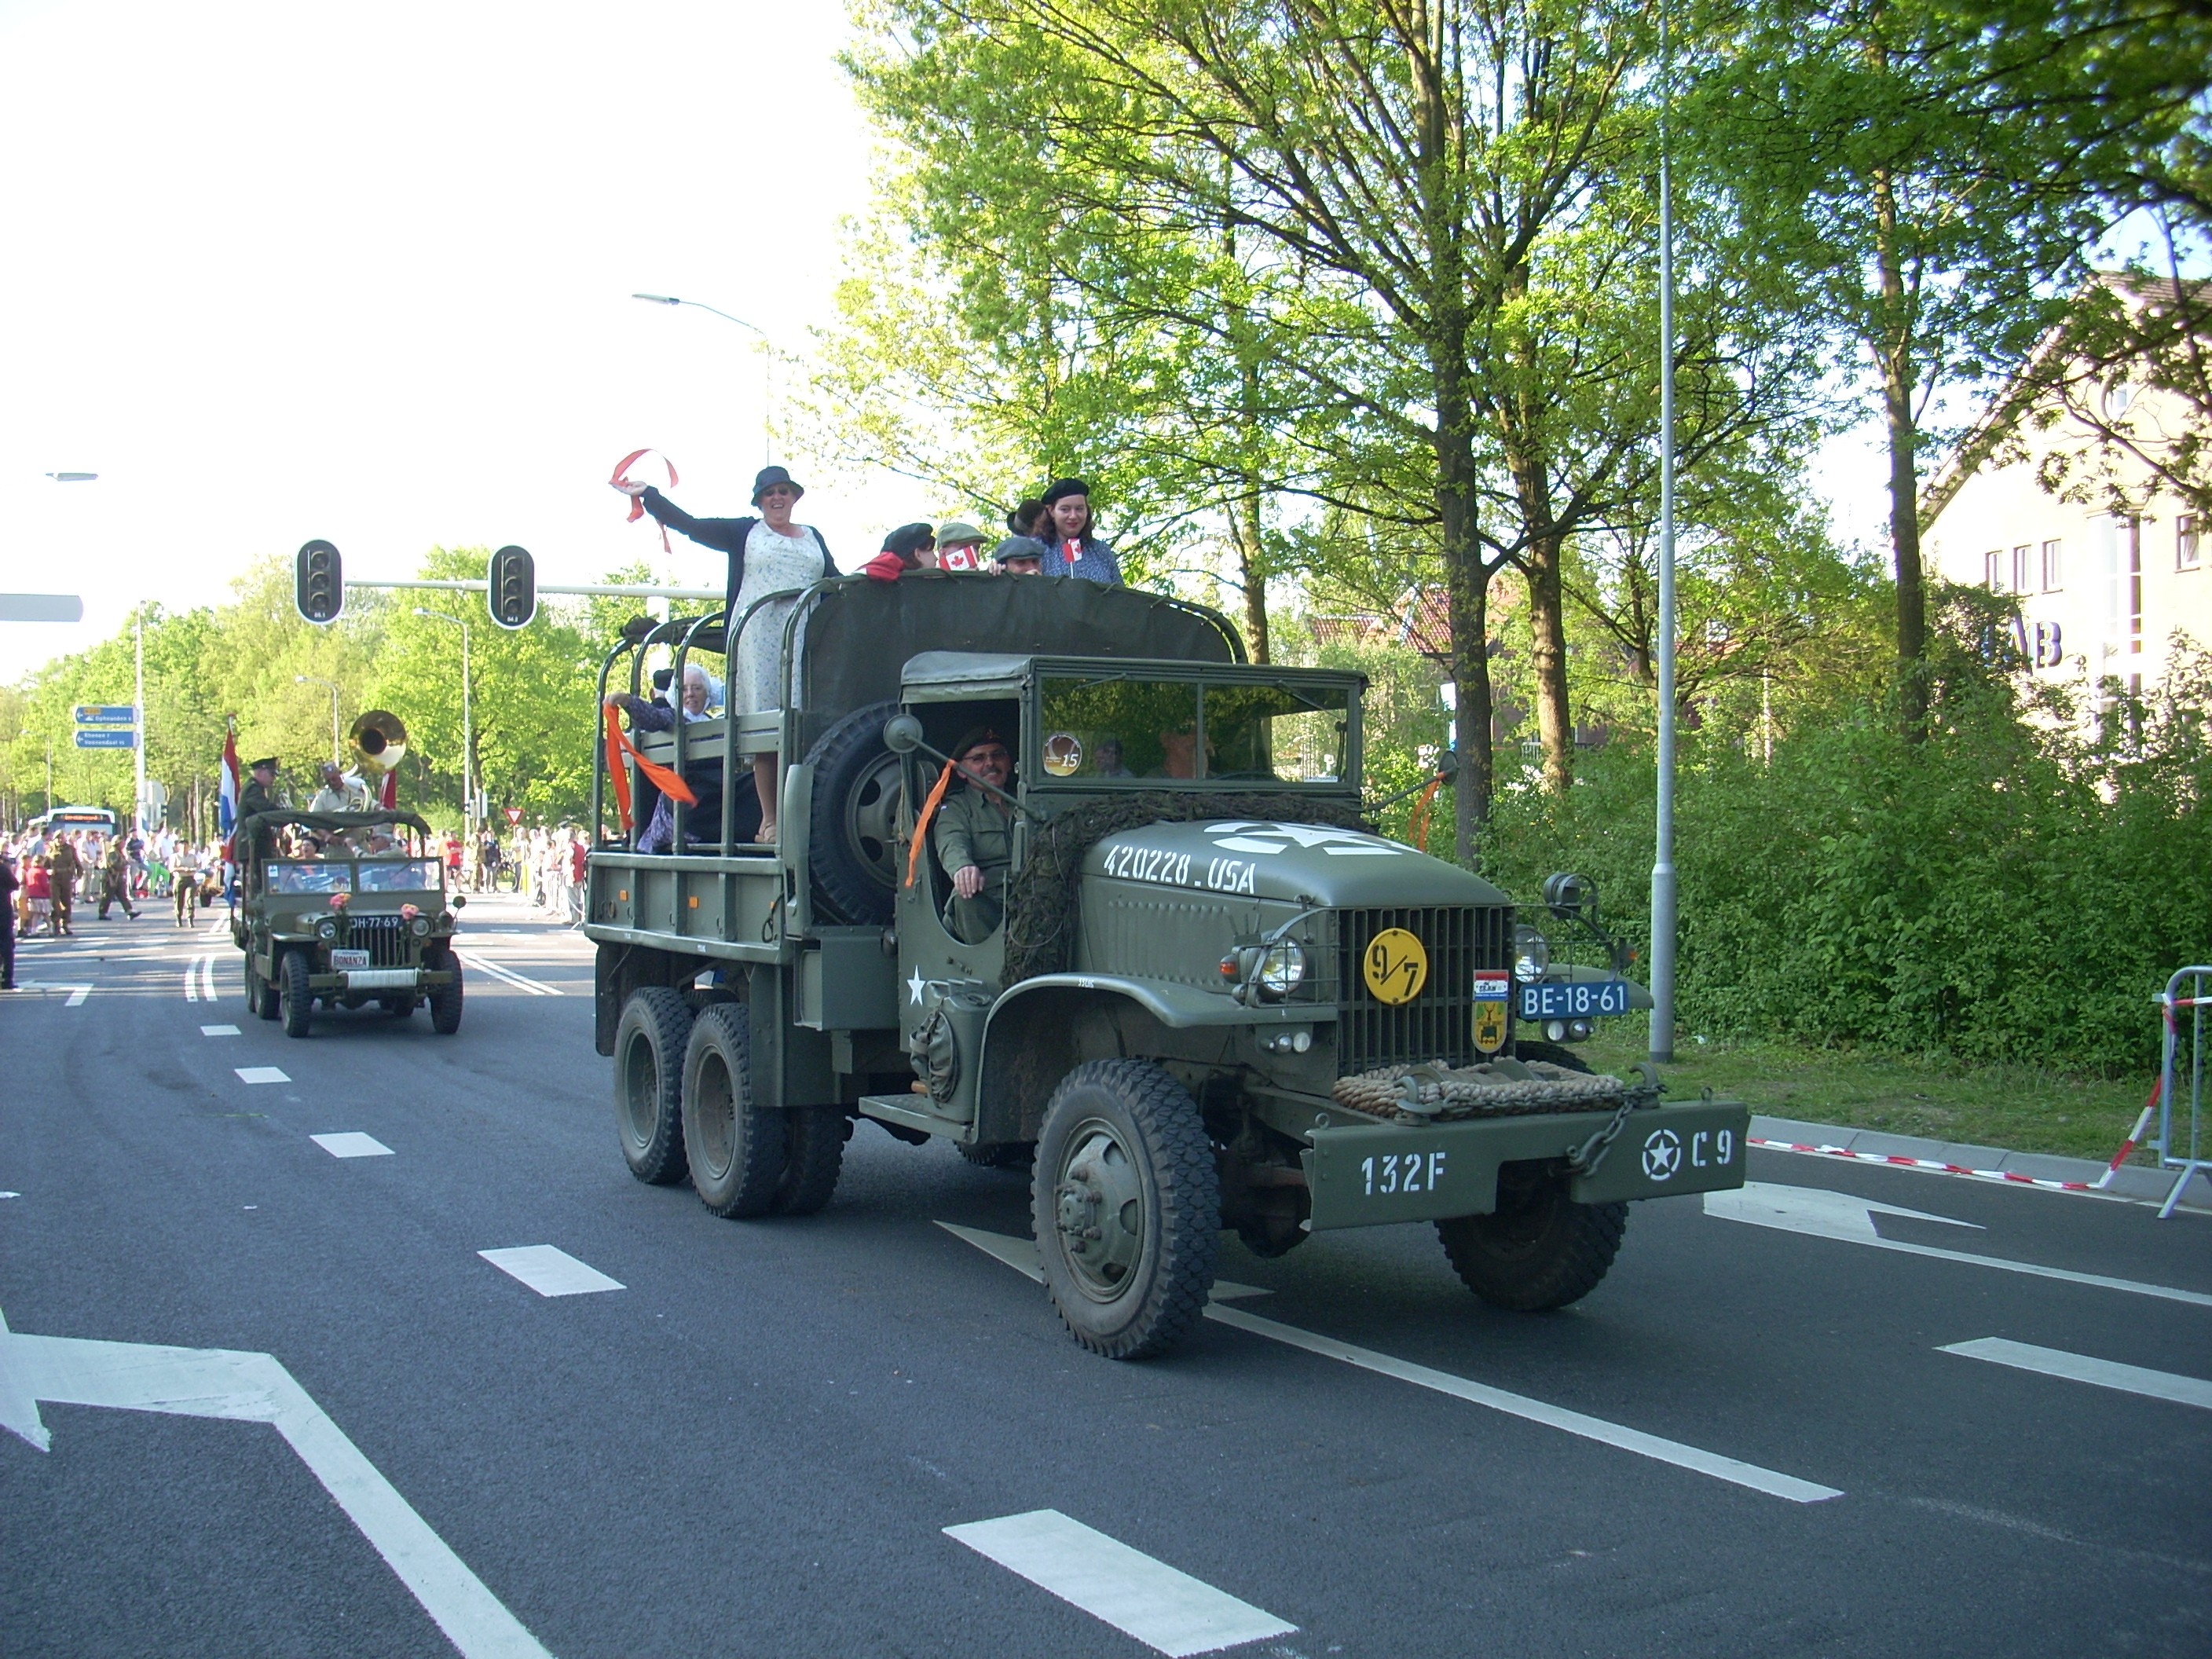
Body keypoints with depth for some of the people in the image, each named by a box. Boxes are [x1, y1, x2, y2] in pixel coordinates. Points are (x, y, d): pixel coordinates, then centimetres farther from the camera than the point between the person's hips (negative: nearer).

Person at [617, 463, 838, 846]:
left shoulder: (813, 537, 23)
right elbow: (690, 525, 12)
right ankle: (769, 821, -9)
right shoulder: (744, 533, 15)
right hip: (758, 636, -2)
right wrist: (647, 495, 10)